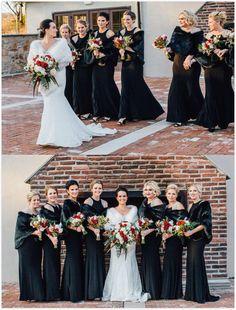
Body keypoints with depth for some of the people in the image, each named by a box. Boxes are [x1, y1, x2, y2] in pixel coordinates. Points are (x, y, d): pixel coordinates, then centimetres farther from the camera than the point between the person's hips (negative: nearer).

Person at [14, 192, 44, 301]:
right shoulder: (23, 214, -6)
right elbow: (21, 229, -13)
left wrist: (41, 232, -1)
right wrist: (33, 232, -22)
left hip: (37, 245, 6)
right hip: (26, 244, -6)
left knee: (36, 268, 7)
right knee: (28, 268, -5)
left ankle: (36, 294, 13)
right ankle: (29, 294, 0)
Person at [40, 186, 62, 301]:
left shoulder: (59, 207, 12)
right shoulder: (44, 209, -8)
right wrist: (51, 237, -22)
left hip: (57, 239, 7)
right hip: (48, 239, -7)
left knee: (57, 263, 10)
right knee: (50, 263, -5)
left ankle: (56, 291, 18)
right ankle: (50, 293, 0)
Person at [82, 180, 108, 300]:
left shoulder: (104, 203, 11)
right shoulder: (87, 202, -4)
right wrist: (94, 229, -23)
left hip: (101, 234, 5)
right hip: (90, 234, -5)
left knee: (100, 258, 6)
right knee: (93, 258, -7)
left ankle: (100, 290, 13)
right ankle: (93, 292, -2)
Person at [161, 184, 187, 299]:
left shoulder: (178, 206, -9)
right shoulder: (167, 207, 16)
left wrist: (170, 234, -20)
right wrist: (164, 235, 10)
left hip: (175, 238, -8)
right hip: (168, 238, 8)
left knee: (172, 262, -5)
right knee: (168, 263, 10)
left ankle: (173, 292, 2)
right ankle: (168, 292, 16)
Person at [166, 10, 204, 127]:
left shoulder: (197, 32, -5)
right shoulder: (177, 30, 9)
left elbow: (197, 48, -12)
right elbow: (172, 43, 7)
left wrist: (189, 58, -24)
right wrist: (169, 48, -14)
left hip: (190, 63, -5)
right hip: (178, 62, 5)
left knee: (192, 89, 1)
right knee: (177, 89, 1)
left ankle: (198, 114, 21)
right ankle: (180, 117, 6)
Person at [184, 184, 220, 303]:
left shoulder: (204, 204, -6)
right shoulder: (190, 206, 17)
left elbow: (205, 223, -14)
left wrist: (192, 231, -22)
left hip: (199, 237, -8)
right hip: (190, 237, 8)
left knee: (196, 263, -9)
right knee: (191, 264, 8)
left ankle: (200, 294, -3)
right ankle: (192, 293, 14)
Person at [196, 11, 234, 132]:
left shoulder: (228, 34, -3)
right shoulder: (209, 35, 9)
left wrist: (225, 51, -22)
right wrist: (193, 58, -4)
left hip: (223, 68, -3)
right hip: (210, 67, 3)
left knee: (223, 93, 5)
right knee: (211, 94, 1)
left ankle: (223, 121, 20)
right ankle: (211, 122, 4)